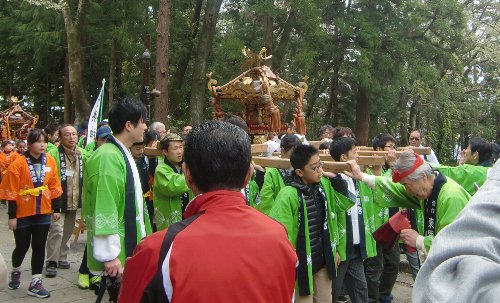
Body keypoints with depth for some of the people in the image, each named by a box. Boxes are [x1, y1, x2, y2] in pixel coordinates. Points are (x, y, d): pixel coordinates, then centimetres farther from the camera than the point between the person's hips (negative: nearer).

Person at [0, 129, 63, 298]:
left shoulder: (50, 161, 0)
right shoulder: (18, 164, -11)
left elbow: (54, 186, 7)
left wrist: (56, 209, 8)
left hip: (43, 213, 3)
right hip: (23, 214, -3)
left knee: (39, 247, 5)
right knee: (22, 246, 10)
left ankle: (35, 283, 14)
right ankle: (15, 271, 40)